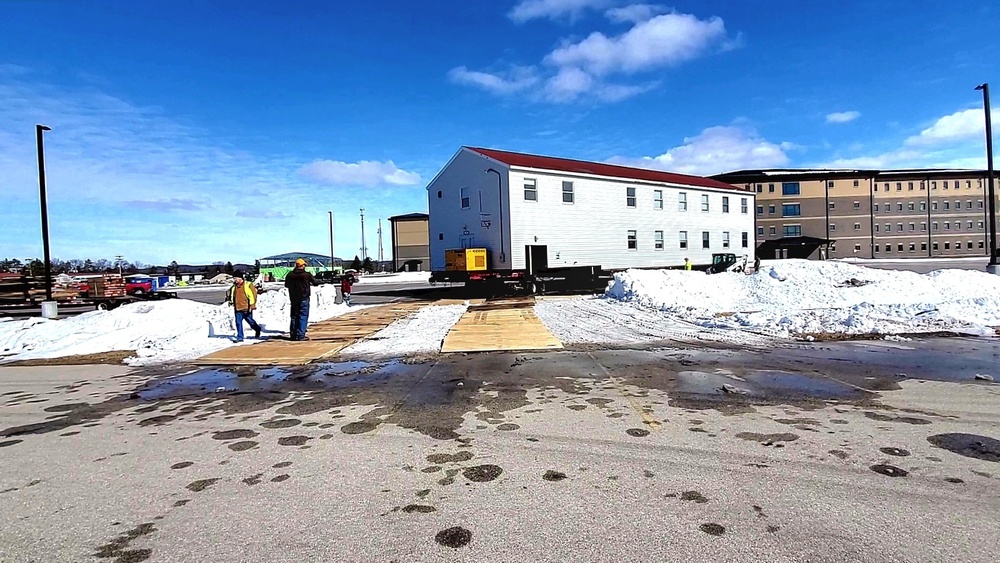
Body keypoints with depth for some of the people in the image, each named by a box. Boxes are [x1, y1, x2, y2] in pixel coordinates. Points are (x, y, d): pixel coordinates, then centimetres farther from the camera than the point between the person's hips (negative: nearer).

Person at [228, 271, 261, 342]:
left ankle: (257, 329, 37)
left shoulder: (248, 285, -9)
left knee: (251, 321, 9)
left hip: (246, 309, -5)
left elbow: (253, 295, -10)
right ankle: (240, 337, 4)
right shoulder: (234, 287, 9)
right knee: (238, 323, -1)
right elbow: (232, 295, 28)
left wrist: (251, 305, -13)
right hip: (238, 309, 5)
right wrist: (232, 301, 17)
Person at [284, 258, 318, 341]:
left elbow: (286, 285, 13)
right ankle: (300, 335, -5)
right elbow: (315, 282, 3)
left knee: (294, 316, 13)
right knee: (303, 317, -1)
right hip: (304, 299, -4)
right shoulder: (307, 275, -10)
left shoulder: (290, 275, 0)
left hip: (293, 299, 4)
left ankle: (293, 334, 15)